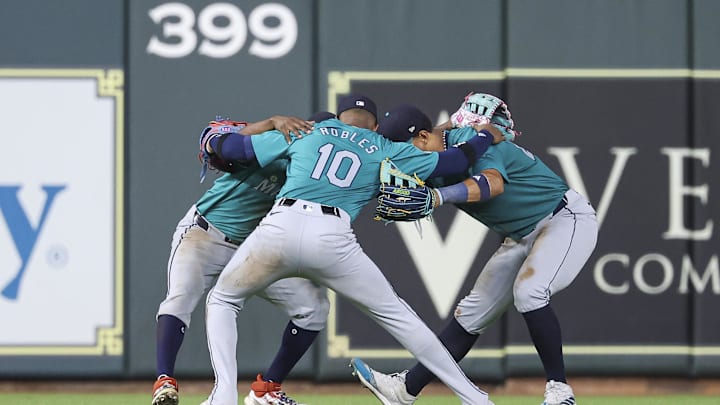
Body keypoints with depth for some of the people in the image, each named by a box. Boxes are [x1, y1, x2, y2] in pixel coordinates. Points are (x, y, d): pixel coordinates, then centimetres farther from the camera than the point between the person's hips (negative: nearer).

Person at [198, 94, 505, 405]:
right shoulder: (386, 152, 22)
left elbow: (235, 148, 22)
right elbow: (449, 163, 24)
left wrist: (211, 141, 44)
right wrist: (485, 136, 43)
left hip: (280, 228, 0)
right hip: (332, 239, 0)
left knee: (222, 301, 22)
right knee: (395, 314, 16)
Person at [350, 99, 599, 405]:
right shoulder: (433, 162, 1)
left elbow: (493, 184, -46)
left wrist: (438, 196, -61)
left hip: (567, 219, -9)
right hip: (522, 237, 9)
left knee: (529, 292, -30)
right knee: (472, 312, 7)